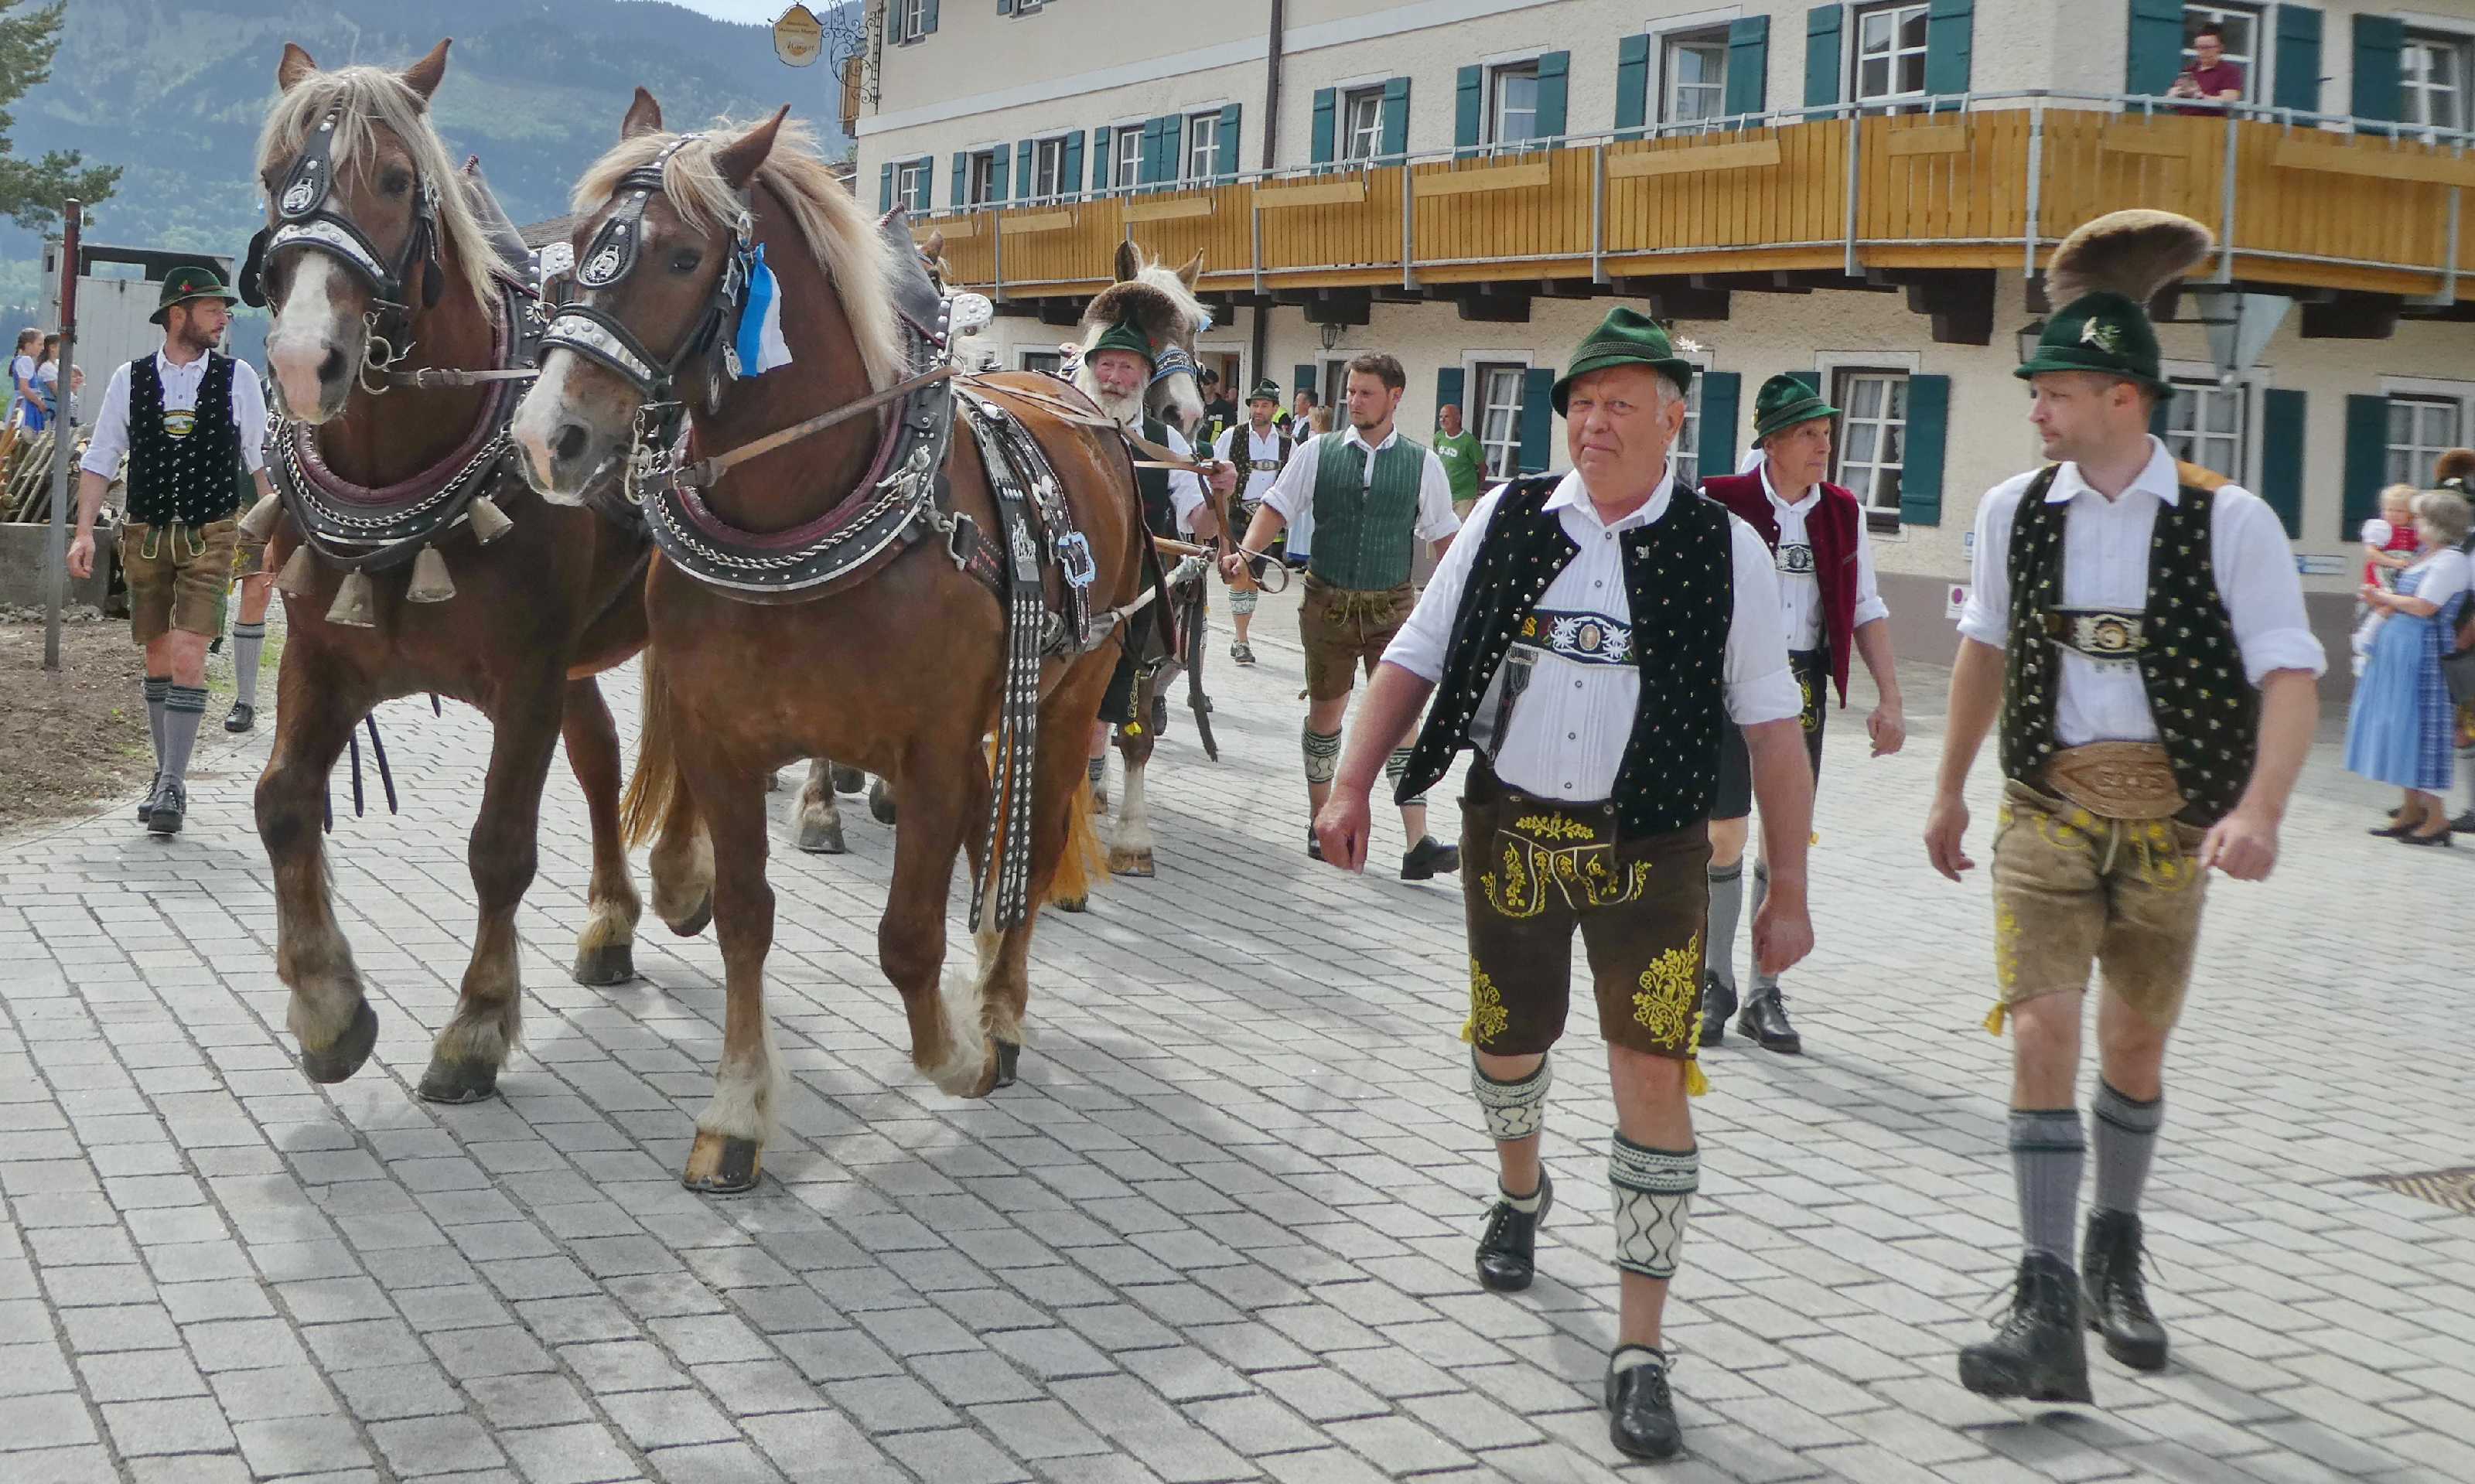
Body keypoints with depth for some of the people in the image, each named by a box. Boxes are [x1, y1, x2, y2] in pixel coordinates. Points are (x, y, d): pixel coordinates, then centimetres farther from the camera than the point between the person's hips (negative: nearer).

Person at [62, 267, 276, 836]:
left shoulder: (237, 378, 0)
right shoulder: (129, 380, 2)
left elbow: (262, 460, 6)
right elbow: (98, 460, 5)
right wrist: (84, 532, -3)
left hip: (210, 537, -2)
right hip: (145, 534, 2)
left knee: (188, 657, -13)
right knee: (157, 659, 11)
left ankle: (172, 787, -10)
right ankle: (166, 776, 24)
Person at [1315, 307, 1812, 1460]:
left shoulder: (1723, 549, -5)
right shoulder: (1508, 521, 1)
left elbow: (1772, 727, -2)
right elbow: (1414, 660, 7)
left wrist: (1788, 890, -4)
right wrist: (1352, 783, -3)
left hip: (1648, 847, -2)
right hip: (1510, 831, 3)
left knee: (1652, 1080, -10)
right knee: (1507, 1042, 19)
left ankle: (1640, 1353, 2)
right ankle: (1519, 1194, 54)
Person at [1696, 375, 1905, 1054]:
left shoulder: (1842, 513, 7)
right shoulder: (1720, 504, -4)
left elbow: (1867, 610, 10)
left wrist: (1889, 699, 4)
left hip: (1802, 687, 3)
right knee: (1724, 837, 1)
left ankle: (1764, 995, 13)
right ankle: (1716, 984, 17)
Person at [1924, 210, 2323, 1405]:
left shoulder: (2227, 521, -10)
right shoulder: (2013, 511, 1)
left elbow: (2289, 677, -14)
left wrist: (2258, 810, -29)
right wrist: (1949, 790, 20)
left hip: (2170, 819, -1)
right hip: (2048, 809, 1)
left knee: (2136, 1045, 13)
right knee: (2043, 1033, -13)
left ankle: (2114, 1259, 37)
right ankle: (2049, 1314, -13)